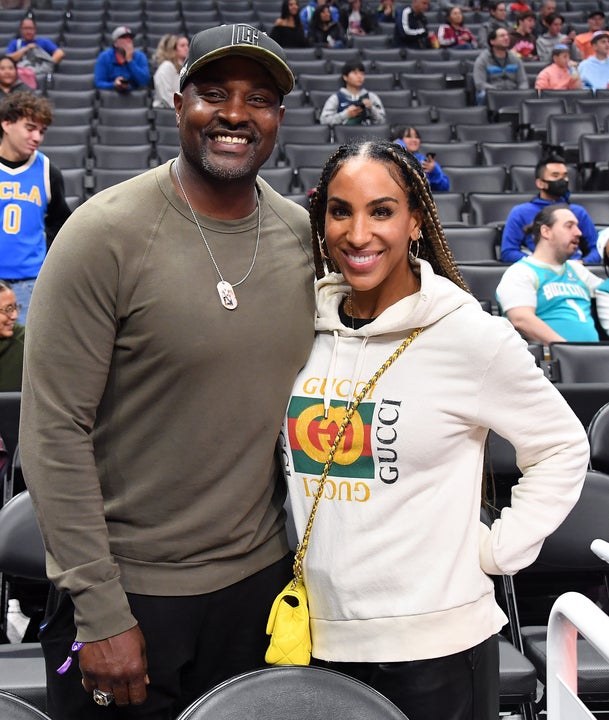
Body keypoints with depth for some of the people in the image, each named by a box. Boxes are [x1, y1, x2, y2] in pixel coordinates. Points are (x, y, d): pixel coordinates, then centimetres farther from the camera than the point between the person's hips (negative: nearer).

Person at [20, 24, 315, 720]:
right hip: (126, 586, -4)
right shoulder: (106, 234, -15)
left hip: (259, 579, 5)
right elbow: (54, 433, -15)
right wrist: (101, 613, -16)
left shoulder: (303, 235, 1)